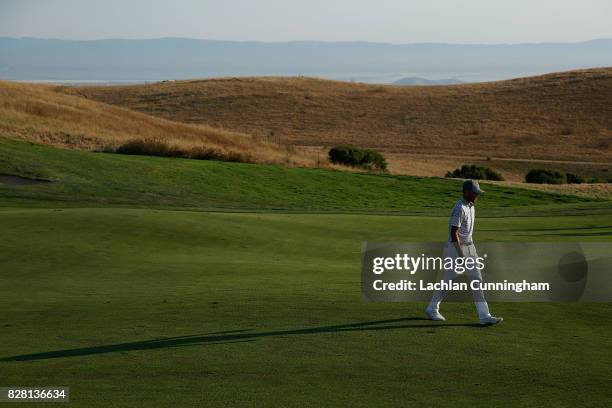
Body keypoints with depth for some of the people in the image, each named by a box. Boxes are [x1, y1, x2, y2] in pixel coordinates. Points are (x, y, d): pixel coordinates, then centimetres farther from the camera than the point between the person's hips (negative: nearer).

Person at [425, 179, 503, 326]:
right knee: (449, 281, 4)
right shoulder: (459, 209, -21)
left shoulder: (470, 206, 9)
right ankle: (432, 309, 24)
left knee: (476, 280, 0)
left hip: (469, 247, 9)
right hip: (456, 248, -8)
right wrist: (461, 256, -28)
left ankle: (485, 316, -3)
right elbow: (454, 233, -25)